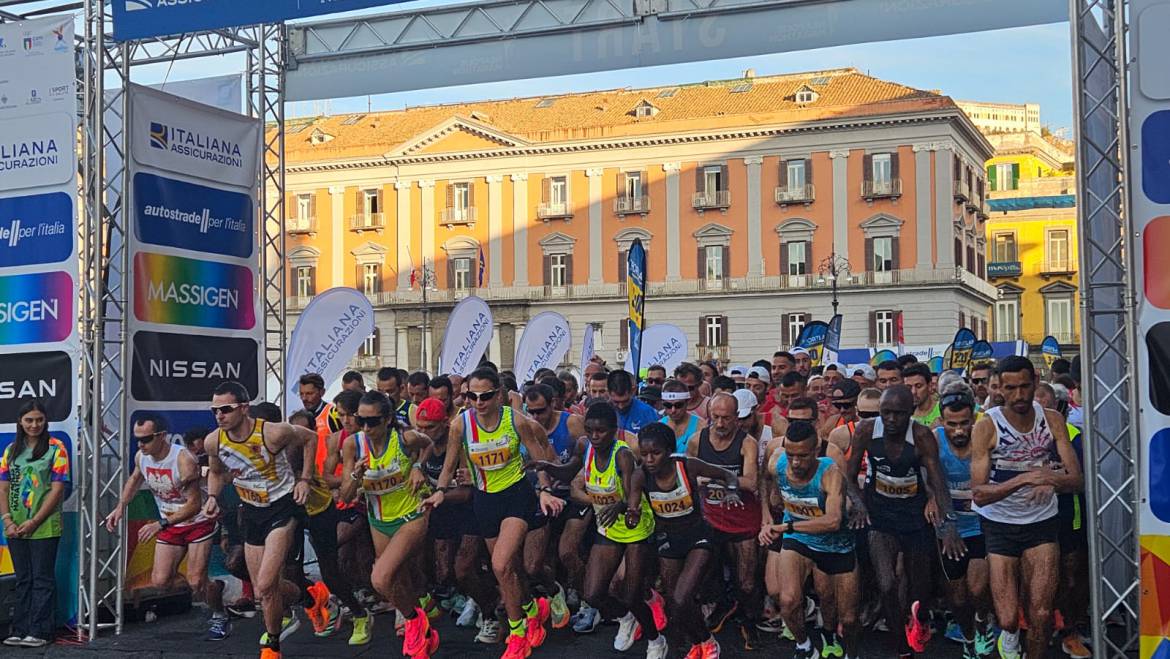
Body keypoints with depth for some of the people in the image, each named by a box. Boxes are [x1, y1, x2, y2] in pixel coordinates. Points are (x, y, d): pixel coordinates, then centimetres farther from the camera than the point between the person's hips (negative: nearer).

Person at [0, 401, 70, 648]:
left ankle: (39, 632, 2)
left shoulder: (56, 448, -4)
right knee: (23, 580, 12)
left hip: (44, 527, -5)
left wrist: (34, 522, -13)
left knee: (42, 580, -1)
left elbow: (58, 489, -9)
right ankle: (20, 630, 17)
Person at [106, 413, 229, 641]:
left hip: (198, 522, -6)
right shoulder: (141, 457, -9)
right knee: (159, 582, -4)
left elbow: (194, 504, -29)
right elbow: (135, 479, 17)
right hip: (170, 524, 6)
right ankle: (211, 587, 21)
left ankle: (220, 617, 16)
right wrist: (120, 507, 4)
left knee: (196, 583, -12)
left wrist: (160, 524, -34)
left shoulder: (183, 460, -30)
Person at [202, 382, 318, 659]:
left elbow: (310, 438, -4)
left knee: (265, 585, -16)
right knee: (263, 590, 11)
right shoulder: (213, 442, -11)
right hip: (252, 512, 6)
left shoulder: (273, 433, -25)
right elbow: (216, 472, 13)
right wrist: (212, 497, -6)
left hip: (283, 507, -5)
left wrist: (304, 479, -9)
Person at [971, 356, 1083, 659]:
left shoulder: (1052, 420, -4)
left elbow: (1076, 479, -9)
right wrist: (1025, 478, -33)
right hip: (999, 524, -2)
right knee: (1007, 619, -4)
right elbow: (979, 494, -19)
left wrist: (1052, 480, -32)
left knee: (1041, 616, -3)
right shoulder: (987, 427, -13)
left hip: (1042, 523, 2)